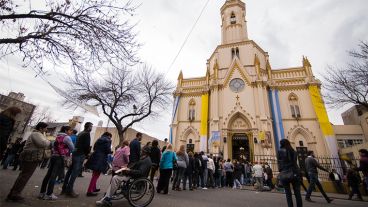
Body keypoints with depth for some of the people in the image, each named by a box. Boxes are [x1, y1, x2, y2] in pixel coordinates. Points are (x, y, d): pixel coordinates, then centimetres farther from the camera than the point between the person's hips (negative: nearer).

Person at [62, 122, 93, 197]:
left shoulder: (80, 133, 17)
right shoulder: (87, 134, -11)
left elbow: (77, 144, 18)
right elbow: (87, 146, -17)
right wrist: (87, 154, -1)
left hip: (75, 153, 9)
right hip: (80, 155, -9)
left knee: (70, 171, 13)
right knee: (75, 173, -6)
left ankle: (64, 188, 21)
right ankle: (69, 190, -3)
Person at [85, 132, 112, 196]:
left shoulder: (99, 140, 18)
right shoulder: (107, 140, -6)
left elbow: (94, 148, 19)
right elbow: (108, 150, -12)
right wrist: (110, 152, 8)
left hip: (95, 158, 9)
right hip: (101, 159, -9)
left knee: (94, 174, 20)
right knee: (96, 175, -4)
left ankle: (93, 188, 33)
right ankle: (89, 191, -5)